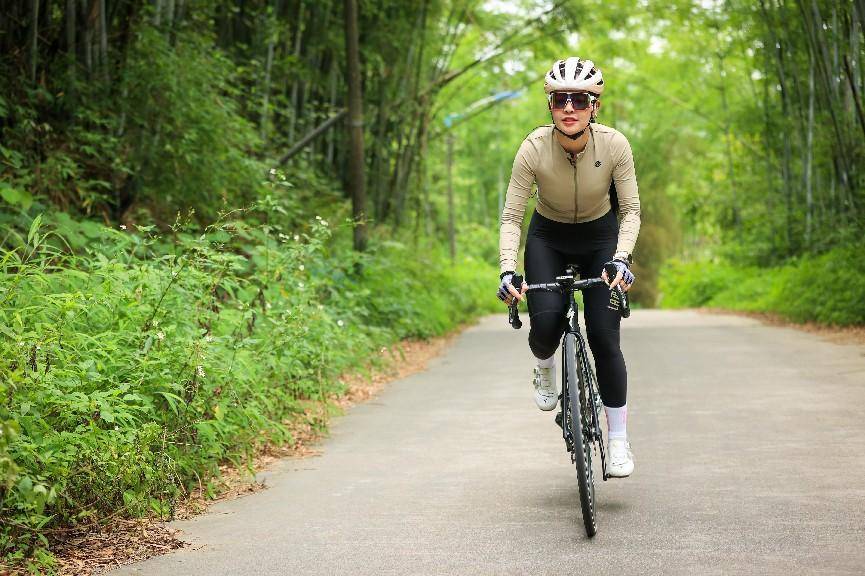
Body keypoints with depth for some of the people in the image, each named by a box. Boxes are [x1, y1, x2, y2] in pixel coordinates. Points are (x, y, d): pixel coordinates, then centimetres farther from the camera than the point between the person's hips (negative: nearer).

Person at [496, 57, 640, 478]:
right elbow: (511, 217, -20)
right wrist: (507, 270, -34)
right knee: (546, 322, -23)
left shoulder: (614, 144, -24)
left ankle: (619, 440, 2)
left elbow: (631, 209, -16)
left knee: (604, 336, -12)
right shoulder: (534, 147, -25)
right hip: (548, 238, 0)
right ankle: (545, 369, 15)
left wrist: (621, 258, -32)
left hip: (601, 238, 0)